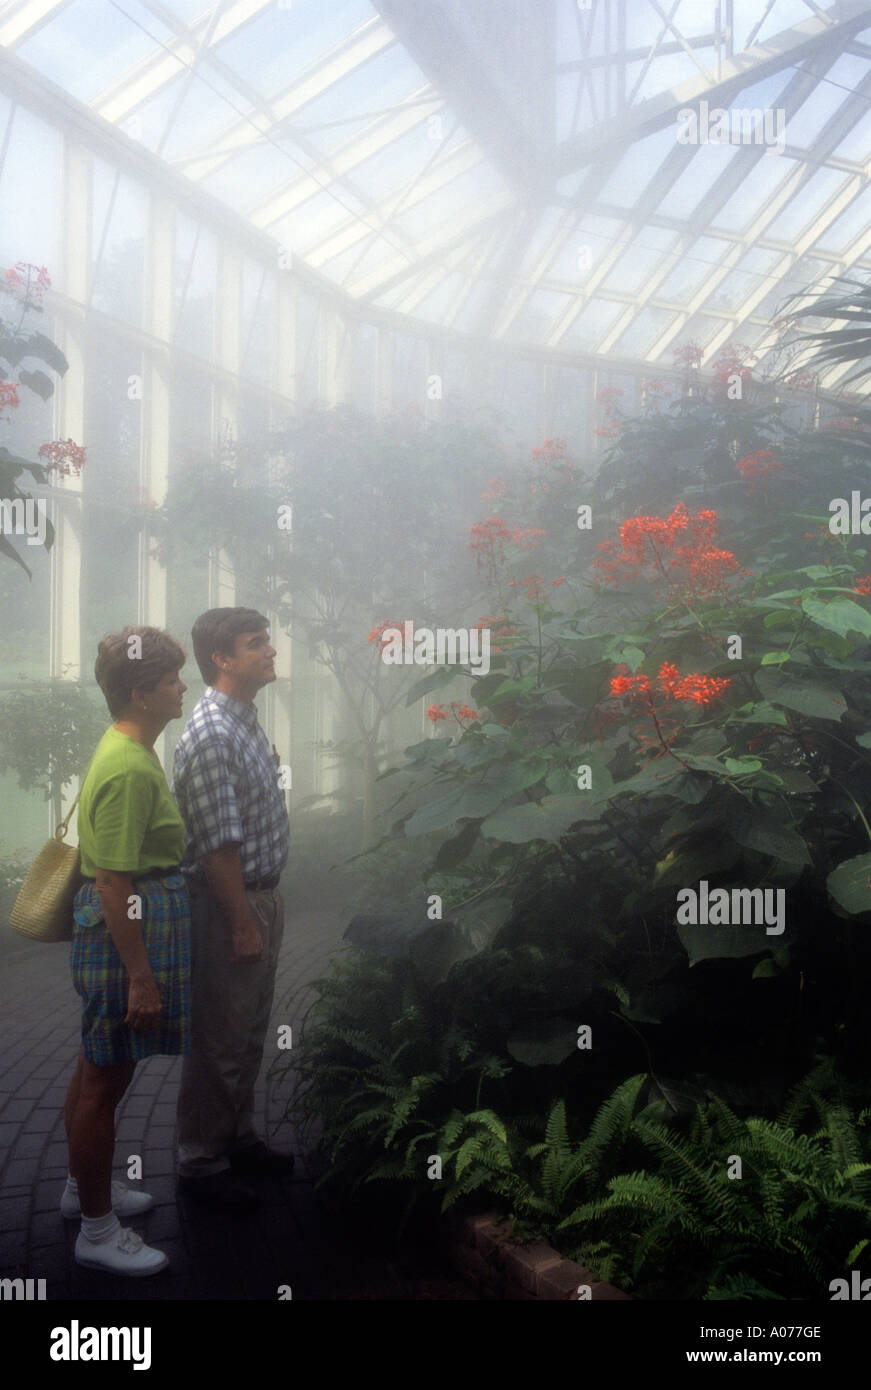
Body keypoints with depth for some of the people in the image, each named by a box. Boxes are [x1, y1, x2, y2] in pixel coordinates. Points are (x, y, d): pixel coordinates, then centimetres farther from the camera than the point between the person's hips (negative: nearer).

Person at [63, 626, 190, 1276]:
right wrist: (140, 976, -22)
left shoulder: (129, 751, 9)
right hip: (129, 931, -11)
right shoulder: (129, 768, -23)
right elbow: (113, 883, -25)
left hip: (122, 923, 11)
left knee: (96, 1069, 23)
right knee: (105, 1080, 2)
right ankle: (98, 1231, 16)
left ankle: (85, 1186, 41)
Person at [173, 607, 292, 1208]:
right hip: (229, 904, -10)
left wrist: (268, 904, 18)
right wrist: (242, 922, -20)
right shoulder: (211, 735, -21)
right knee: (220, 1042, 2)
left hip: (262, 895, 10)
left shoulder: (247, 722, 10)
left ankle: (238, 1139, 35)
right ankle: (201, 1163, 16)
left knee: (250, 1034, 20)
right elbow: (217, 843, -23)